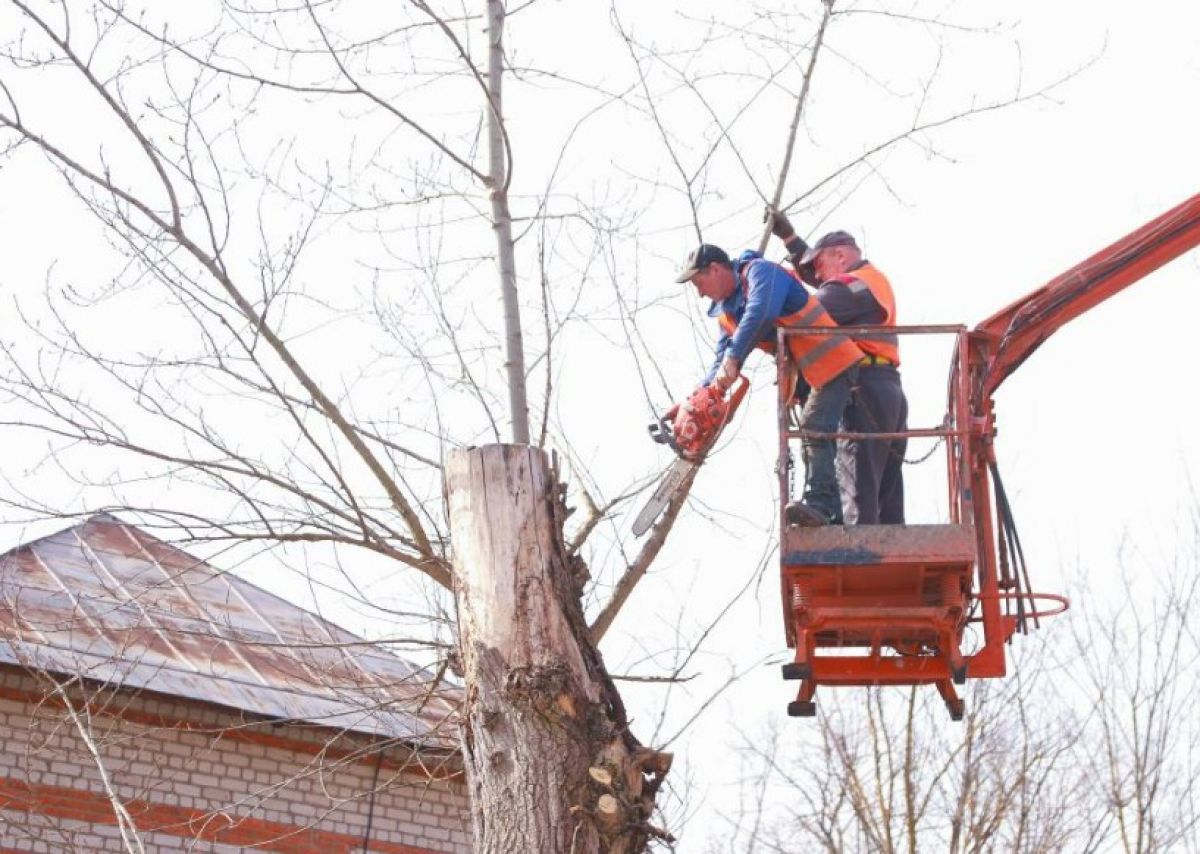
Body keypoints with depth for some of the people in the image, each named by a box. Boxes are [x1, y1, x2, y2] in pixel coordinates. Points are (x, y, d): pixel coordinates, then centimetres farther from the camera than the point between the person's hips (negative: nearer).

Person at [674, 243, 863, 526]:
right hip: (812, 376, 10)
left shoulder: (760, 271, -13)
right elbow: (722, 359, 6)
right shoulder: (726, 314, 14)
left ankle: (817, 502, -32)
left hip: (835, 362, -10)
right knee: (813, 438, 10)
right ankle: (833, 516, 12)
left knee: (814, 429, -22)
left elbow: (760, 312, -32)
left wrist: (732, 360, -37)